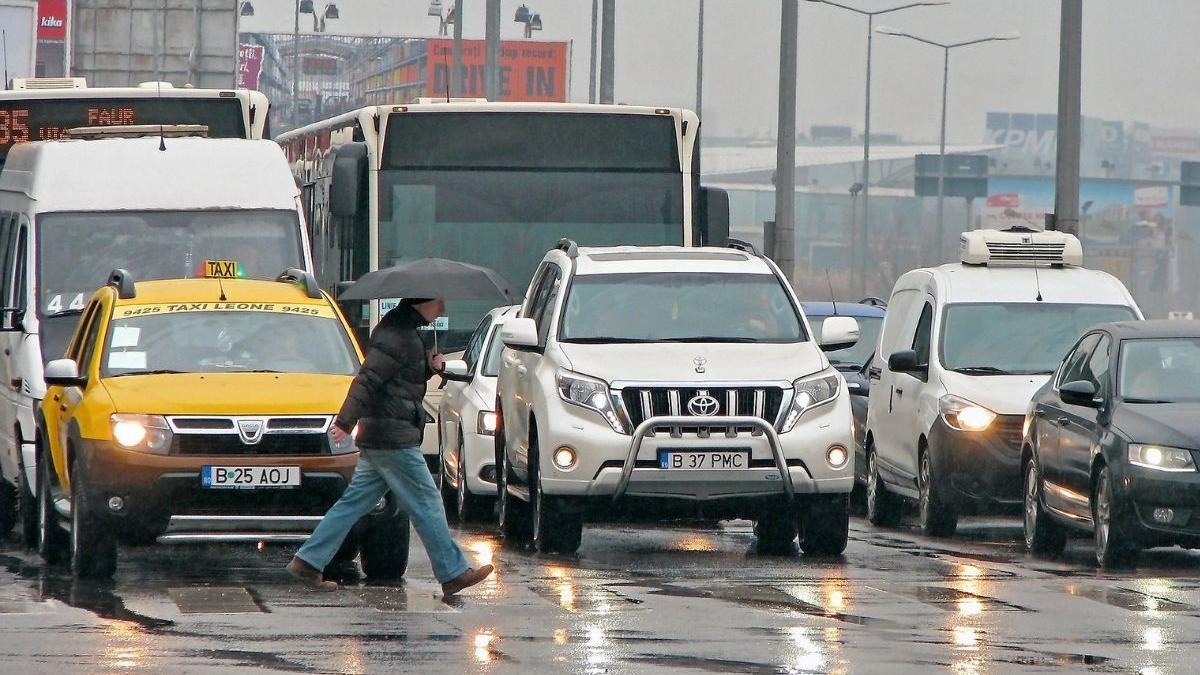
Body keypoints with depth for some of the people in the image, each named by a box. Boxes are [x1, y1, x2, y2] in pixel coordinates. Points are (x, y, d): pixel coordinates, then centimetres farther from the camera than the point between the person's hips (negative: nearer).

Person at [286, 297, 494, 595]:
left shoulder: (404, 331, 17)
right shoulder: (397, 335, -16)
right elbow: (368, 378, -24)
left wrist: (431, 366, 6)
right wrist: (346, 421, -31)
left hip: (375, 439, 10)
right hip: (394, 439, -10)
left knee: (355, 502, 10)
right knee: (426, 503, -2)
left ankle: (308, 562, 9)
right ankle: (453, 573, 4)